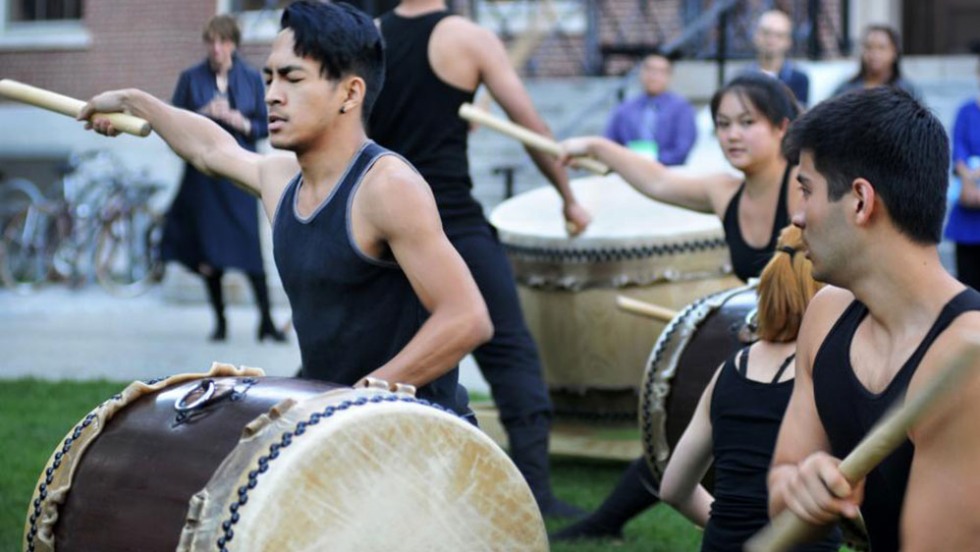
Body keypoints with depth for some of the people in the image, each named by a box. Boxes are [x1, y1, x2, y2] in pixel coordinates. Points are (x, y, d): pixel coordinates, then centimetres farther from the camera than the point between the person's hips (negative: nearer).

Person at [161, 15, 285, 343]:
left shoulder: (251, 79, 4)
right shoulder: (191, 79, 3)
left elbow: (264, 126, 7)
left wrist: (243, 123, -13)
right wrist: (204, 114, -13)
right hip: (203, 174, 1)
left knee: (249, 247, -7)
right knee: (209, 252, 4)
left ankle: (266, 321, -3)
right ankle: (219, 320, 15)